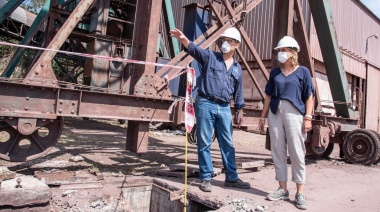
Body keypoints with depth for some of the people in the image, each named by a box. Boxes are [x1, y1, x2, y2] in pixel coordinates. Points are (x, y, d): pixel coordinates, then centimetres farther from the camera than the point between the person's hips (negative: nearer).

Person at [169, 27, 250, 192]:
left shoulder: (237, 68, 14)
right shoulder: (210, 56, 3)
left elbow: (238, 91, 18)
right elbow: (195, 49, -16)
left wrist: (240, 111, 14)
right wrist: (183, 39, -35)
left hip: (224, 108, 4)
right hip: (205, 104, -4)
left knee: (228, 144, 9)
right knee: (204, 143, 1)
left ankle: (231, 178, 21)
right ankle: (206, 178, 13)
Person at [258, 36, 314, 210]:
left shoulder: (302, 72, 4)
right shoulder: (275, 73, 14)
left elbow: (309, 97, 1)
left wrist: (308, 118, -9)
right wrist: (262, 117, 10)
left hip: (294, 114, -4)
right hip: (275, 113, 4)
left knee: (297, 153, -1)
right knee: (278, 152, 6)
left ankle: (300, 193, 7)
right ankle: (283, 190, 17)